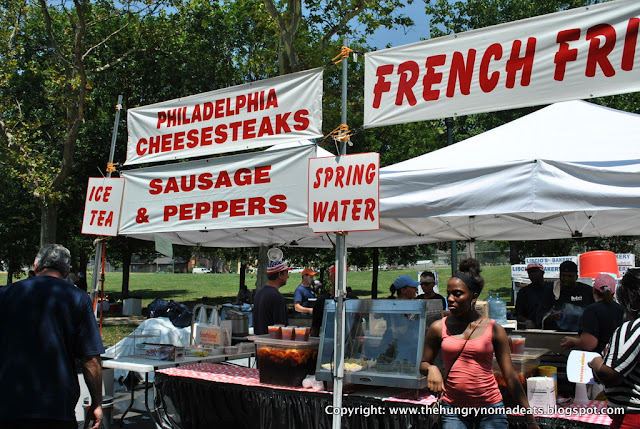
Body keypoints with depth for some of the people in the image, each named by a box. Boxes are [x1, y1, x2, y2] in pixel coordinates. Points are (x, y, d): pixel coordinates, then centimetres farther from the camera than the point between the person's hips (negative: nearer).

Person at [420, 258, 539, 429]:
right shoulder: (439, 328, 2)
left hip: (491, 409, -1)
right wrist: (431, 368, -12)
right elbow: (423, 364, 12)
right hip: (453, 411, 1)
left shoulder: (493, 329, 0)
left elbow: (510, 376, 2)